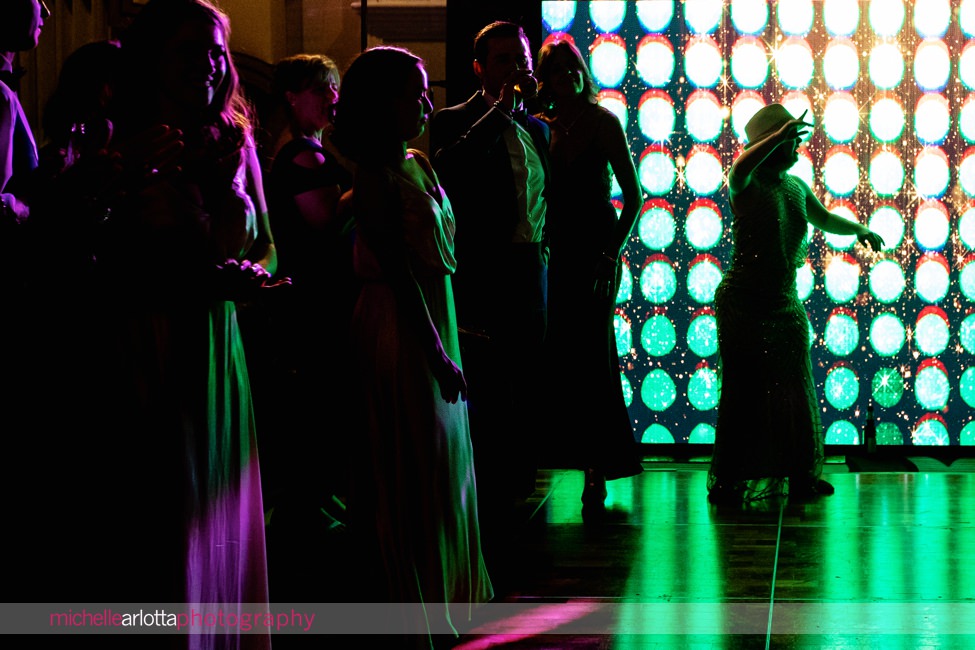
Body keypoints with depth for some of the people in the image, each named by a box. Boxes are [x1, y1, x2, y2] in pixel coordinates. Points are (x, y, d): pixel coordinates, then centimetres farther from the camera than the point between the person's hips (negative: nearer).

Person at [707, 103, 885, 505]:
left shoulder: (797, 187, 13)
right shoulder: (746, 185, -8)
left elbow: (825, 219, 33)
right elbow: (741, 166, -34)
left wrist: (860, 229, 24)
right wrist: (781, 134, -37)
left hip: (786, 303, 7)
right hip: (745, 303, -7)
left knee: (795, 392, 7)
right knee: (744, 392, -7)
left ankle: (800, 475, 15)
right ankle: (727, 482, -2)